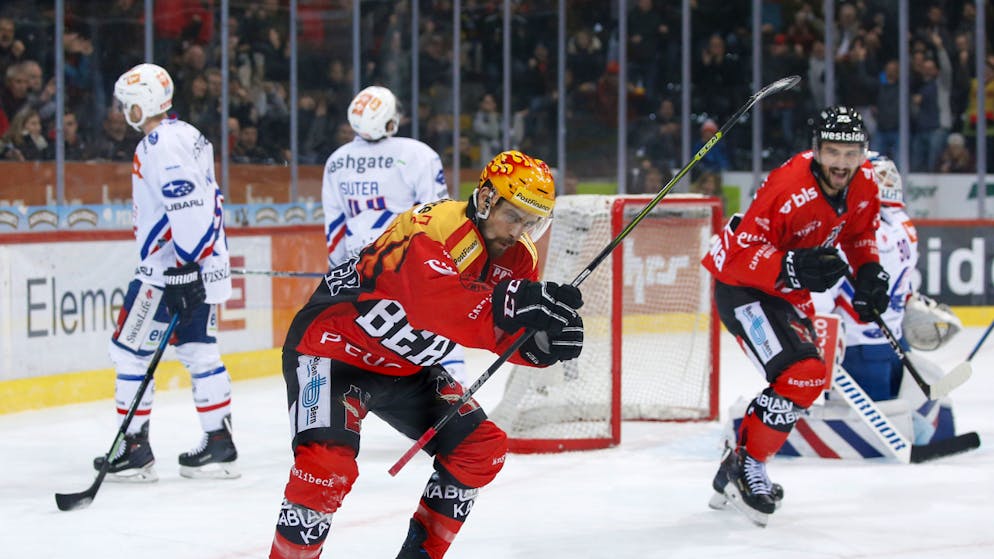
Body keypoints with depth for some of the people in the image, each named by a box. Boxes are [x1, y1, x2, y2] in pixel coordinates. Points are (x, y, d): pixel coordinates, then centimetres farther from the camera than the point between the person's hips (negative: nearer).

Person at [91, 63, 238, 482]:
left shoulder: (160, 143, -15)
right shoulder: (187, 135, 16)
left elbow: (185, 204, -25)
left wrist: (187, 264, -26)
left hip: (170, 268, -10)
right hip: (205, 262, 10)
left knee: (130, 351, -2)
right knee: (199, 351, 11)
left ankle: (134, 450, 0)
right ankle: (219, 446, 11)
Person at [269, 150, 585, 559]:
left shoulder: (517, 257, -1)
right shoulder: (435, 227, -29)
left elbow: (508, 336, -6)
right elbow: (433, 302, -47)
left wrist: (543, 342, -29)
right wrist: (509, 302, -58)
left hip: (405, 368, 9)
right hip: (332, 347, -9)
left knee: (482, 447, 6)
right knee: (328, 464, -27)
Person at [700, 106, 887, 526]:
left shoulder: (864, 185, -6)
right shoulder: (789, 187, -31)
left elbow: (859, 232, 15)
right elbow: (742, 252, -30)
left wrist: (869, 271, -2)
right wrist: (792, 268, -43)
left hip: (788, 290, 10)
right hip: (741, 285, -9)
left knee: (808, 380, 18)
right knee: (800, 375, -25)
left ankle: (735, 475, 31)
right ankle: (744, 467, -12)